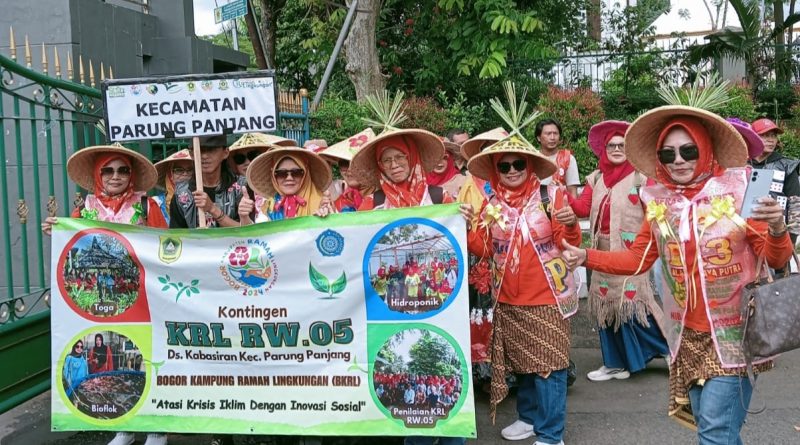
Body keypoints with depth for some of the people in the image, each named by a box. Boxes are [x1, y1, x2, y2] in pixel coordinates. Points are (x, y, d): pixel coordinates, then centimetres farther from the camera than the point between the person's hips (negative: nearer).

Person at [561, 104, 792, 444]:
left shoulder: (737, 190, -11)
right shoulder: (659, 202, 1)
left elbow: (775, 259, -8)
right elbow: (637, 259, 7)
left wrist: (777, 230, -29)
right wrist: (586, 257, -4)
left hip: (734, 331, -4)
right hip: (688, 335, 4)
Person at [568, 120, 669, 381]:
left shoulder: (639, 177, -5)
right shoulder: (596, 178, 10)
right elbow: (583, 208, 1)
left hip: (631, 252, -6)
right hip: (604, 252, 6)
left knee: (632, 303, -6)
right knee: (607, 304, 10)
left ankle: (673, 348, 15)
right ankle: (616, 362, 23)